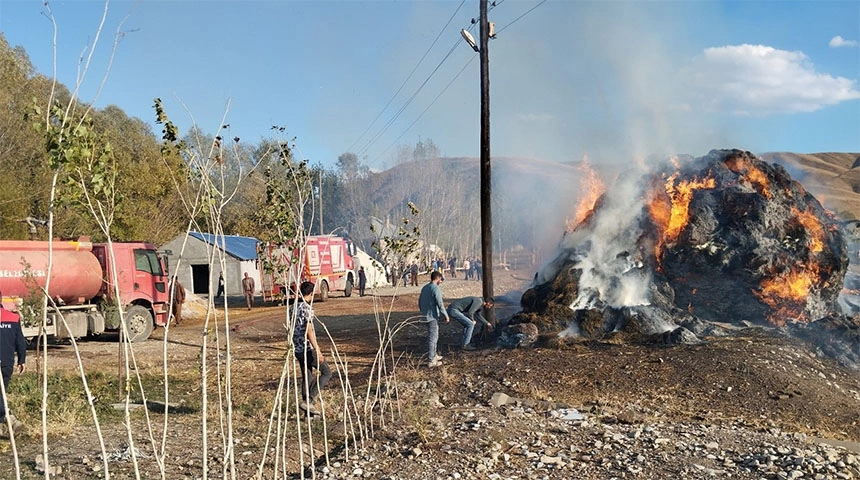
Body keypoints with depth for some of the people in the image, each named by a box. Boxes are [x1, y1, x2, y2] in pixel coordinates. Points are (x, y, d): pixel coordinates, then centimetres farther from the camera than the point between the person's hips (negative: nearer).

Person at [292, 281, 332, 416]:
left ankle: (307, 406, 19)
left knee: (307, 377, 16)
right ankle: (308, 401, -6)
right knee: (326, 373, 1)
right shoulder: (307, 308, -16)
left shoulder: (293, 307, 8)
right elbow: (309, 331, -22)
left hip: (297, 349, 8)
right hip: (308, 348, -8)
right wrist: (318, 351, -21)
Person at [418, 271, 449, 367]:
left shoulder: (425, 288, 12)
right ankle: (431, 360, -1)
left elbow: (420, 302, 19)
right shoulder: (436, 288, -14)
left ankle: (433, 355, 32)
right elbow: (440, 304, -19)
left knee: (434, 336, 22)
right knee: (432, 338, -4)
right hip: (433, 316, -9)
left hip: (425, 315, 9)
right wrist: (446, 316, -11)